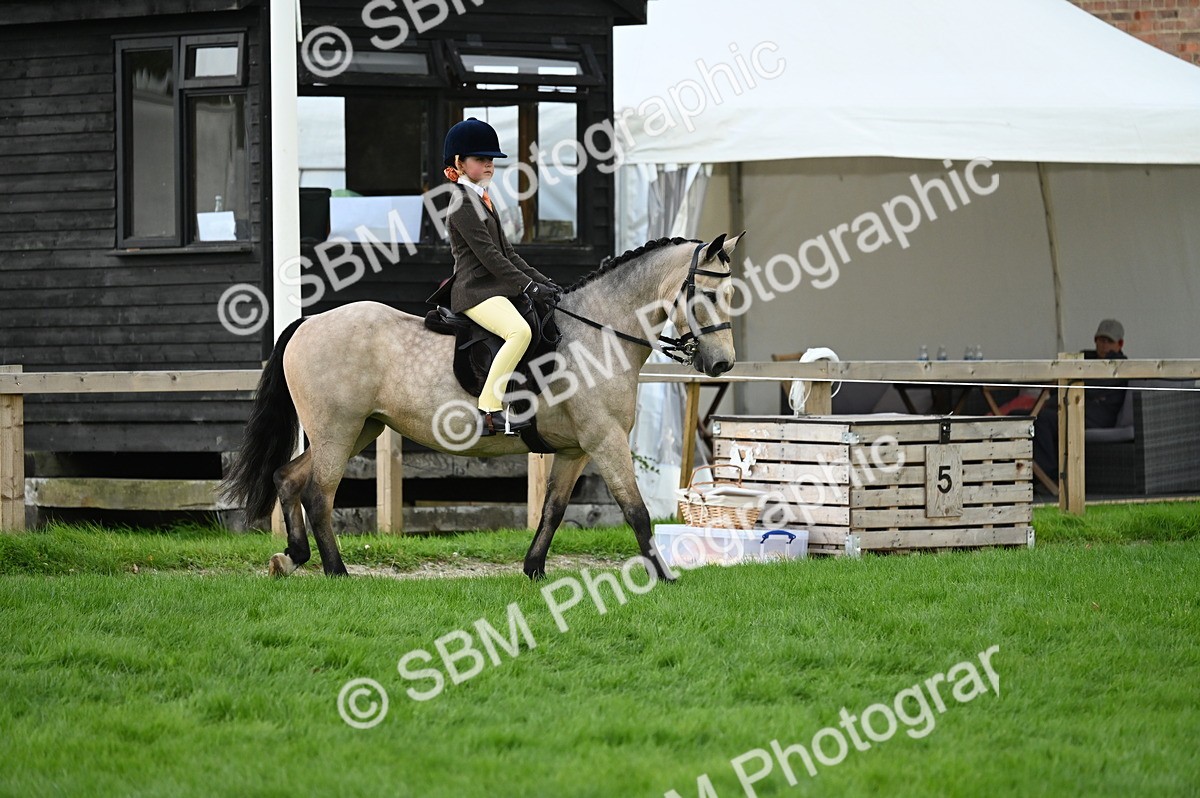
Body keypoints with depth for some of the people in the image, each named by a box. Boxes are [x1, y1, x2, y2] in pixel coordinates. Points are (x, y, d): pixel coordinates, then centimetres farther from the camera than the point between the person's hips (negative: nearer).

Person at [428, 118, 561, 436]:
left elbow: (506, 252, 22)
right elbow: (488, 254, -17)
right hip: (475, 291, -11)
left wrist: (540, 280, 11)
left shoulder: (482, 201, 21)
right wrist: (528, 286, -18)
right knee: (520, 331, -33)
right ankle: (489, 410, -33)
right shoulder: (463, 204, -10)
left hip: (495, 288, 11)